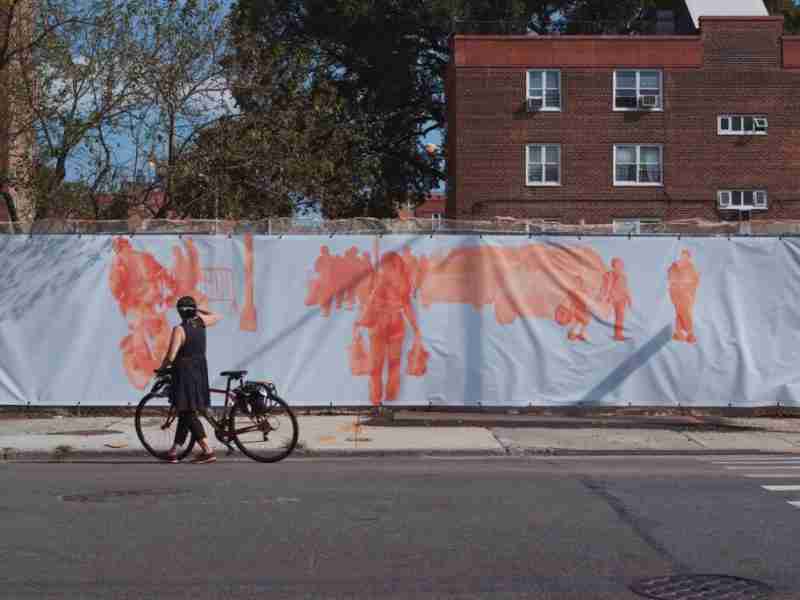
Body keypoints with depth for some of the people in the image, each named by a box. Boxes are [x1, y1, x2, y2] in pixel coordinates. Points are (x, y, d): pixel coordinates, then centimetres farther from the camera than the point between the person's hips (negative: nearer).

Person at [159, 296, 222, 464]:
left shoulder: (179, 329, -15)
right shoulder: (201, 322, 2)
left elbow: (171, 356, -19)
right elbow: (217, 317, 24)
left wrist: (161, 368, -2)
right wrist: (199, 311, 26)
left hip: (184, 373, -7)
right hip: (200, 373, 7)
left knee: (188, 414, -4)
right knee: (186, 413, 13)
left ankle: (208, 451, -12)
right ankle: (174, 451, 21)